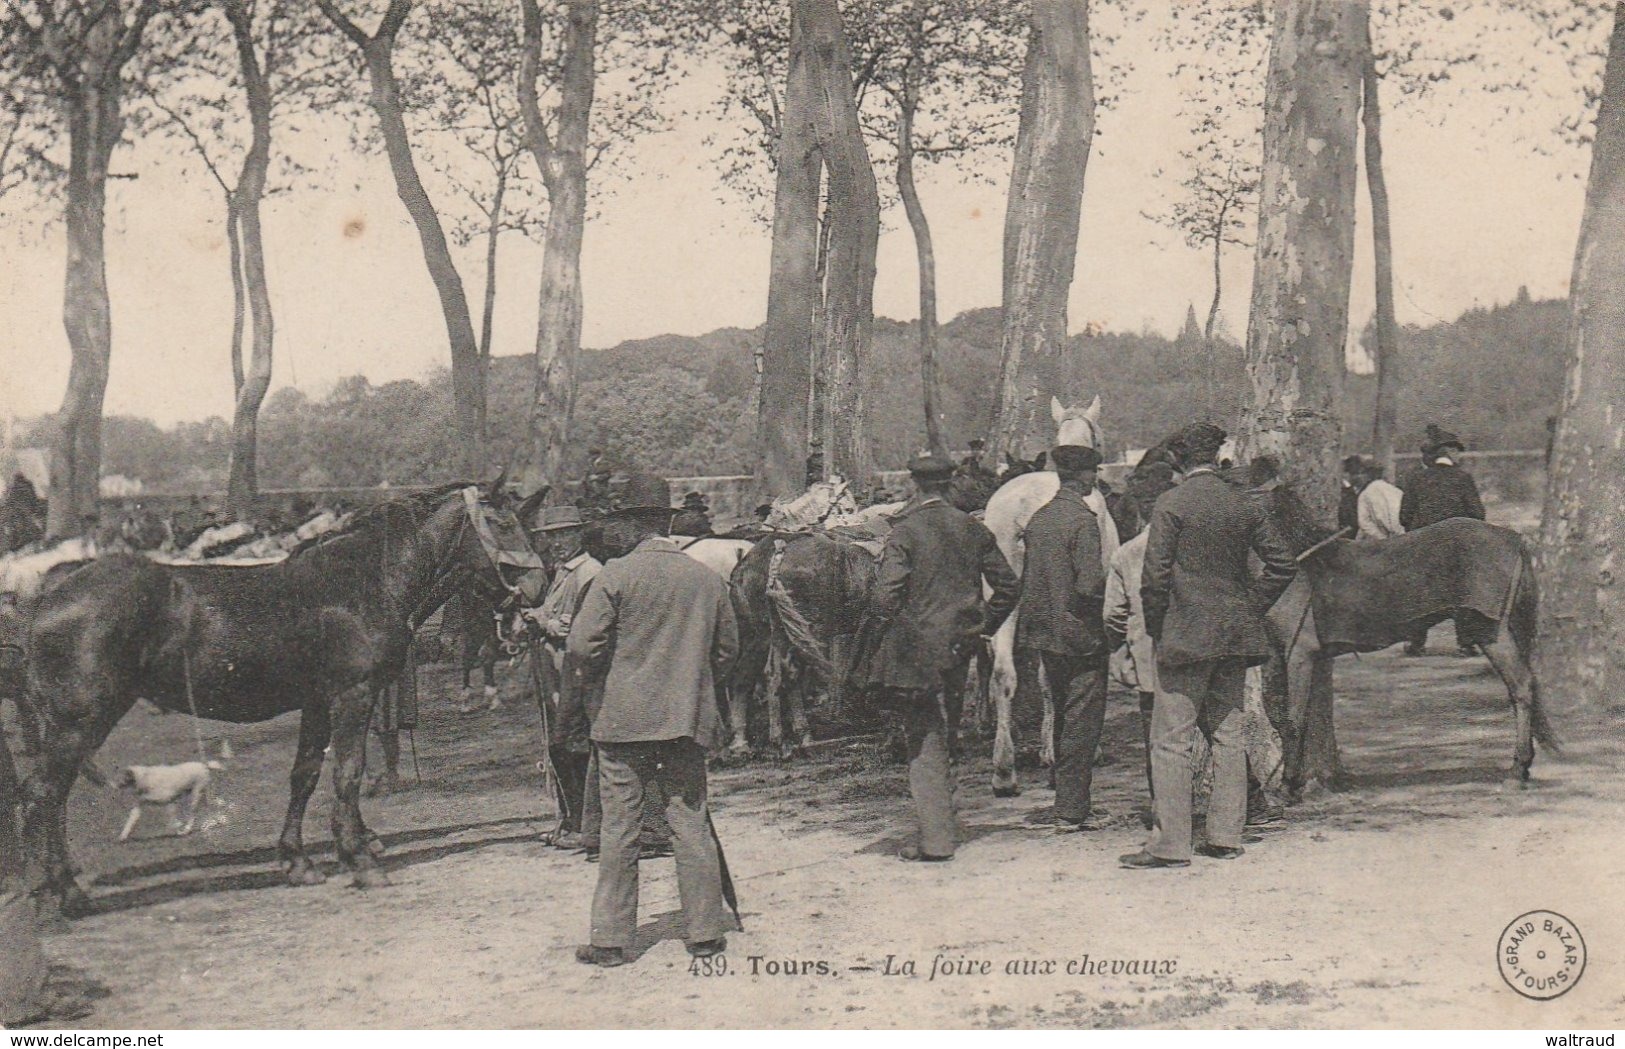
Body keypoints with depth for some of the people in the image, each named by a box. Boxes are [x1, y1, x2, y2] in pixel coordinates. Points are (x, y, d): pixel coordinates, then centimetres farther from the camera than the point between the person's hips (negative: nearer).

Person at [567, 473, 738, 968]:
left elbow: (581, 645, -10)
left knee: (619, 831, 3)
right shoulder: (707, 578, 6)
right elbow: (727, 650, 13)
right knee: (692, 826, 9)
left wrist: (617, 664, 9)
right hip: (689, 721, 4)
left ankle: (610, 938, 8)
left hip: (624, 719, -3)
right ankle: (705, 932, 13)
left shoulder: (615, 575, -8)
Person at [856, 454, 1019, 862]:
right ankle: (943, 824, 26)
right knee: (944, 735, 18)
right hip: (959, 648, 5)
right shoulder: (973, 529, 5)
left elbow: (887, 594, -16)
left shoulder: (905, 531, -11)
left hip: (914, 651, -5)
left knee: (923, 741, 0)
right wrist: (984, 625, 17)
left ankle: (936, 839, -2)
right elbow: (1007, 584, 9)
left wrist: (875, 643, -5)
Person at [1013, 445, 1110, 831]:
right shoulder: (1083, 520, -15)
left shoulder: (1038, 518, 7)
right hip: (1081, 636, -7)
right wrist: (1111, 590, -2)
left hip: (1046, 635, 8)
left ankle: (1064, 803, 25)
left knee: (1063, 721, 17)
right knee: (1082, 723, -1)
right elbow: (1090, 585, -21)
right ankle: (1071, 810, 1)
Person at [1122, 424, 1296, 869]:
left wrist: (1156, 631, 0)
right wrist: (1250, 608, 12)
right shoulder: (1246, 504, 4)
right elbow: (1282, 563, 5)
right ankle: (1226, 836, 16)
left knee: (1171, 739, -3)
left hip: (1185, 634, -5)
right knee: (1228, 735, 13)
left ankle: (1170, 843, -3)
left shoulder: (1170, 505, -9)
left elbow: (1155, 576, -12)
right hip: (1236, 633, 5)